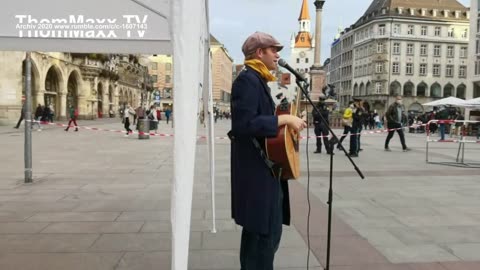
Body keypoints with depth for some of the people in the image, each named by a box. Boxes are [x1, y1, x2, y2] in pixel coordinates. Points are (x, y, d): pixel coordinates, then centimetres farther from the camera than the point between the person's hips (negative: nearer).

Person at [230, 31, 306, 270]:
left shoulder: (258, 80, 17)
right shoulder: (247, 79, -15)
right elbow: (243, 124, -27)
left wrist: (289, 123, 13)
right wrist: (284, 119, -23)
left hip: (263, 167, 11)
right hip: (257, 170, -11)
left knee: (258, 230, 20)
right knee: (265, 231, -1)